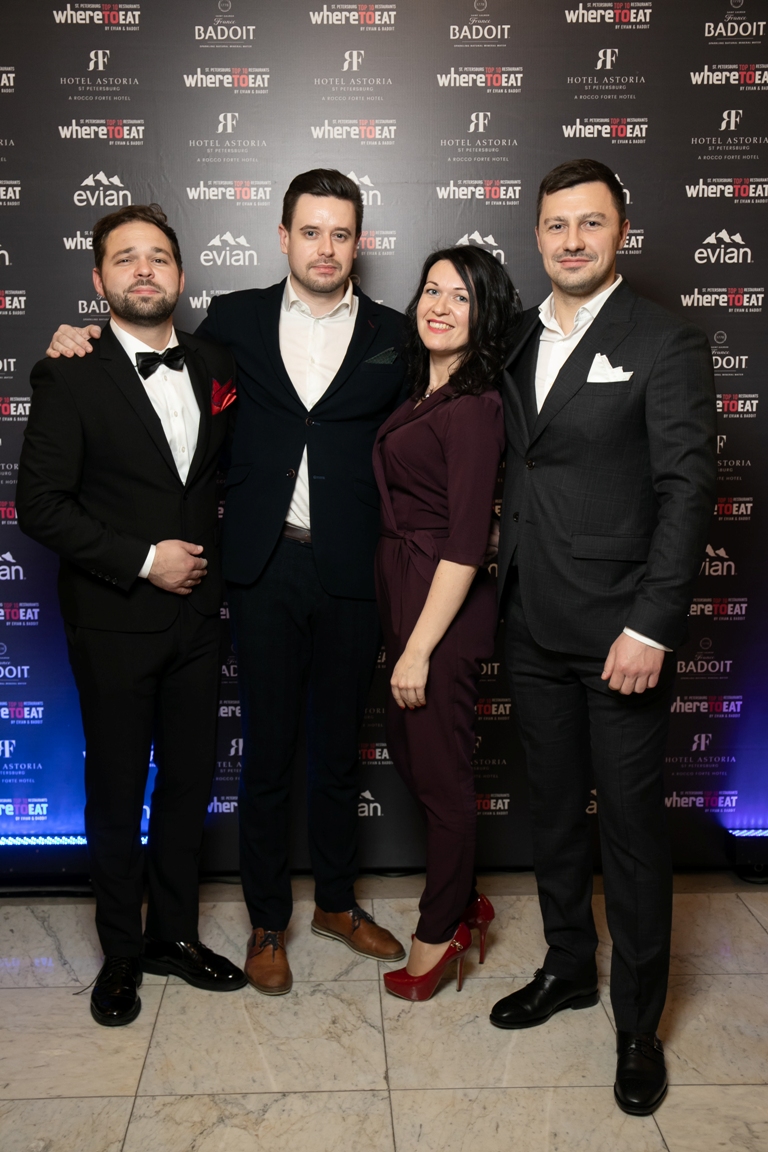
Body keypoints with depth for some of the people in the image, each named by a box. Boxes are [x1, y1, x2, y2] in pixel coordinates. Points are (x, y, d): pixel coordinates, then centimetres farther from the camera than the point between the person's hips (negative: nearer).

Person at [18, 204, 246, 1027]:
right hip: (112, 621, -4)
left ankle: (173, 934, 33)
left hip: (195, 613, 4)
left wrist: (210, 553, 4)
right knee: (117, 794, 9)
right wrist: (143, 560, -16)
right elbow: (41, 505, -12)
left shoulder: (215, 366, 5)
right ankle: (120, 953, 29)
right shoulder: (69, 377, -9)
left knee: (189, 782, 13)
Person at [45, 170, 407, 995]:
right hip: (265, 565, 0)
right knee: (267, 750, 9)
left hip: (351, 570, 1)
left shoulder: (392, 334, 3)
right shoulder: (236, 319, 5)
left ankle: (336, 902, 35)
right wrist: (89, 343, 1)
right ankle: (267, 921, 27)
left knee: (339, 745, 14)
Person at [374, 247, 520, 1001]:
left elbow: (466, 544, -21)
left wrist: (420, 649, -19)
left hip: (444, 608, -9)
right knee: (408, 753, 20)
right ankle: (464, 901, 39)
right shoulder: (424, 391, 10)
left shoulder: (473, 408, -18)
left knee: (441, 773, 7)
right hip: (403, 596, 10)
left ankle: (439, 933, 29)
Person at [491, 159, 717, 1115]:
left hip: (618, 633, -5)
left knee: (631, 822, 6)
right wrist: (502, 592, 5)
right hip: (533, 628, 6)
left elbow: (687, 491, -12)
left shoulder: (666, 345, -7)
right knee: (553, 808, 17)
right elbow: (516, 475, 12)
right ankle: (567, 966, 38)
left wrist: (650, 628, -18)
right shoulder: (519, 341, 11)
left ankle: (638, 1022, 24)